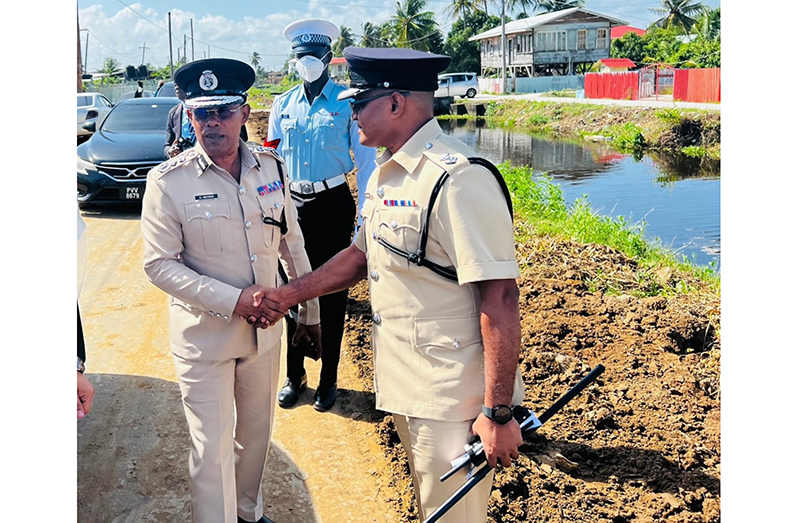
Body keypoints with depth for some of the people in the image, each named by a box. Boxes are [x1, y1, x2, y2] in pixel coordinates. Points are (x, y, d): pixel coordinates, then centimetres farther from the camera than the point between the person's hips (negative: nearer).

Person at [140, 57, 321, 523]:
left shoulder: (271, 167, -1)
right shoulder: (169, 181, -13)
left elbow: (293, 245, 8)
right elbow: (160, 264, -14)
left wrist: (311, 311, 12)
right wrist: (234, 300, -23)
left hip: (265, 329, 5)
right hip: (204, 336, -4)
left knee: (257, 432, 21)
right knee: (212, 449, 2)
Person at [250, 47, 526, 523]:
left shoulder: (458, 179, -22)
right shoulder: (386, 175, 9)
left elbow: (500, 297, -25)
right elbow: (364, 254, 22)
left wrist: (499, 413, -25)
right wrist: (290, 294, 14)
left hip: (450, 397, -9)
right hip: (404, 384, 9)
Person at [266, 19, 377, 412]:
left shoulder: (348, 102, -4)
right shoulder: (283, 105, 7)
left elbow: (365, 160, -3)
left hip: (333, 204, -4)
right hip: (292, 204, 4)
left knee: (332, 292, 4)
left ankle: (328, 378, 17)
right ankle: (294, 374, 24)